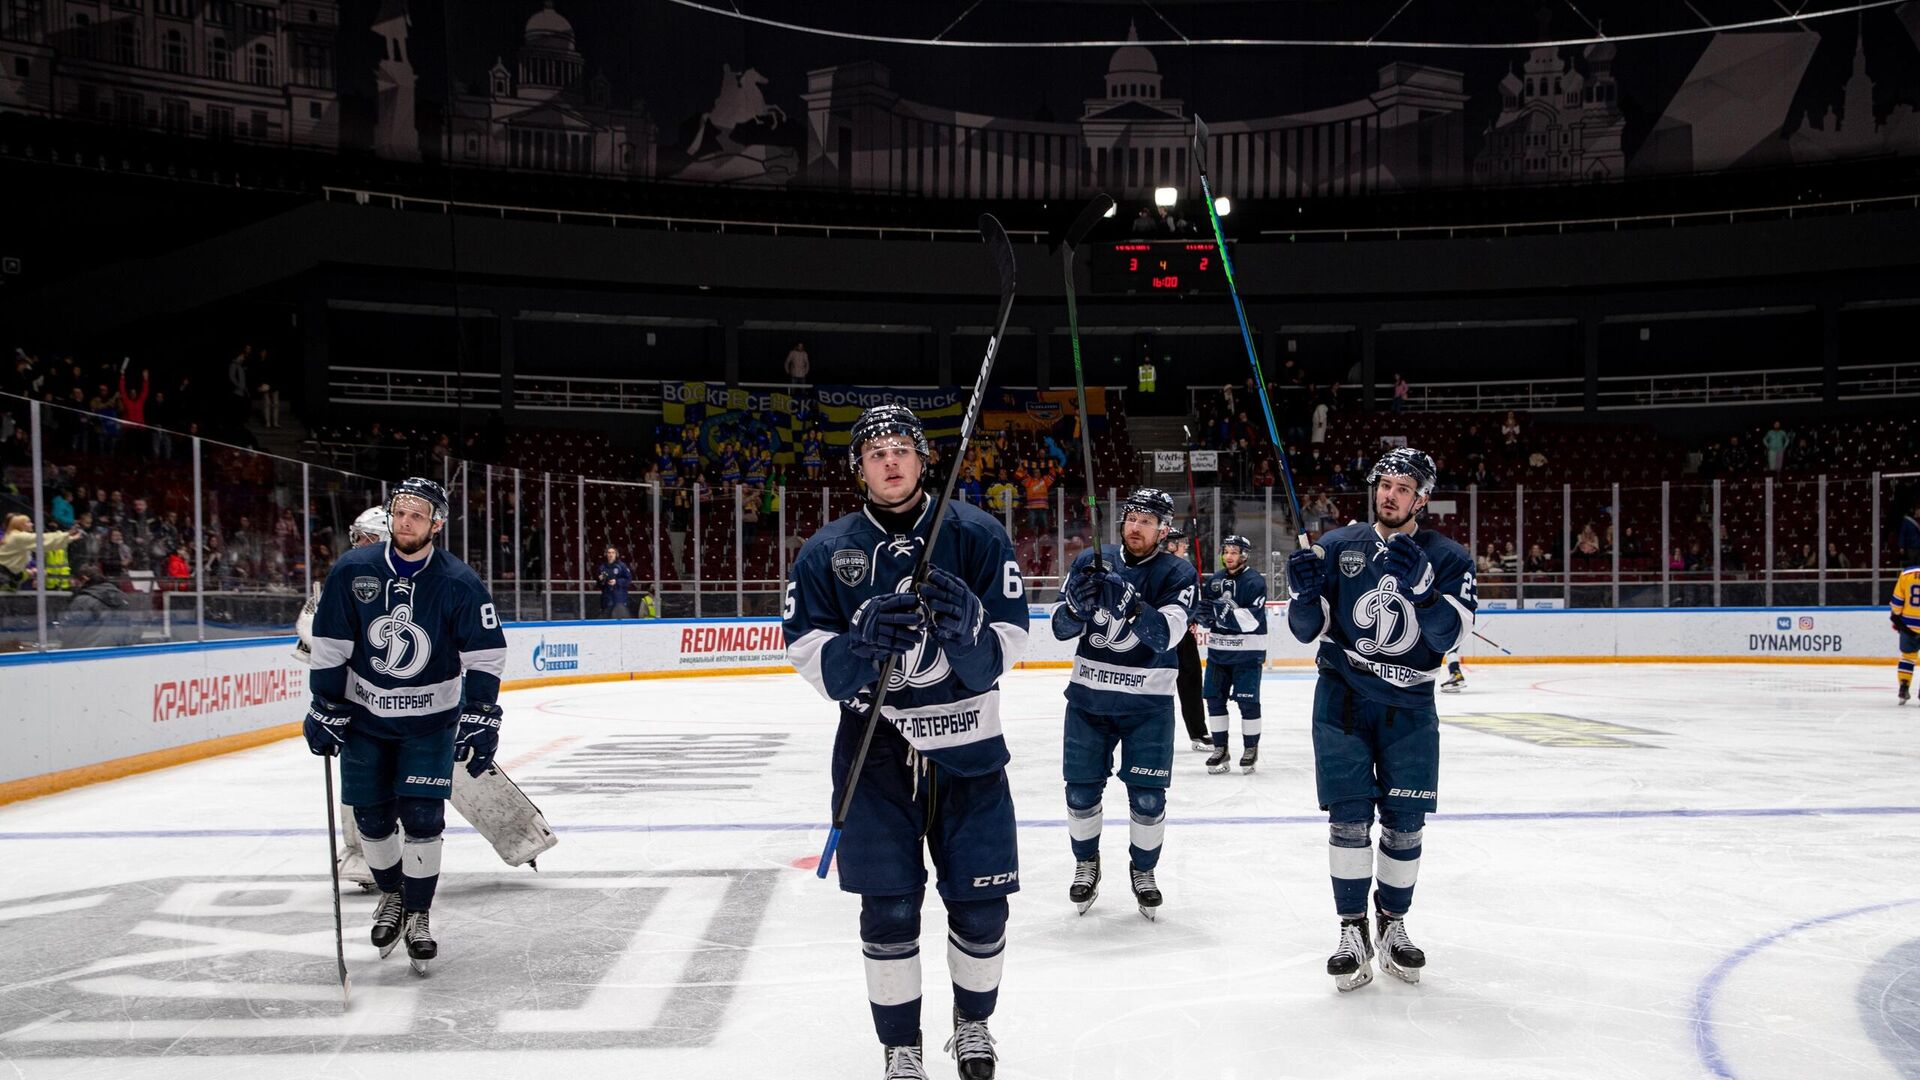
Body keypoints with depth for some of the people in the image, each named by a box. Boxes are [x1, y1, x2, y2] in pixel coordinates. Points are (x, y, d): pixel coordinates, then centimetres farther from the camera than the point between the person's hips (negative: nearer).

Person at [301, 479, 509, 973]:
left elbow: (485, 655, -9)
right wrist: (326, 709, -2)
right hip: (364, 715, 2)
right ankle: (391, 894, 33)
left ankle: (418, 915, 10)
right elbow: (328, 645, -1)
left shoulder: (459, 583, -14)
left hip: (431, 719, -2)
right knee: (371, 817, 8)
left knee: (422, 817, -7)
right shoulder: (352, 571, -9)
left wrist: (480, 720, -12)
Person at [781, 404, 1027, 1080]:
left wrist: (967, 630, -30)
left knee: (981, 906, 7)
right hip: (875, 748, 0)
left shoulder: (977, 535, -3)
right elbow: (807, 652, -6)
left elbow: (1010, 643, -8)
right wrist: (860, 645, -27)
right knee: (888, 909, 2)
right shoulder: (827, 551, 1)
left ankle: (972, 1021, 36)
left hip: (967, 748, 0)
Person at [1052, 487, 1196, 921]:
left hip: (1147, 702, -2)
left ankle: (1143, 869, 24)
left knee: (1147, 795, 0)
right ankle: (1086, 864, 30)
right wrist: (1079, 602, -27)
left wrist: (1131, 604, -40)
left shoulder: (1178, 574, -7)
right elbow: (1062, 628, -5)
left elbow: (1165, 636, -23)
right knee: (1081, 789, 6)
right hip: (1088, 696, 2)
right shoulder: (1092, 561, -1)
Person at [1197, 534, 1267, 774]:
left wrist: (1224, 611, -29)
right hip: (1218, 649, 6)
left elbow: (1252, 619, -20)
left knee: (1248, 701, 0)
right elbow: (1206, 614, 12)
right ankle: (1220, 748, 16)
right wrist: (1205, 614, -11)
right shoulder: (1214, 580, 9)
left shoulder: (1255, 581, -10)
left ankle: (1251, 748, 15)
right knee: (1214, 698, 5)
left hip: (1247, 651, -5)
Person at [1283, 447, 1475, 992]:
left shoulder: (1448, 559, -1)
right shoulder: (1338, 546, 2)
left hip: (1409, 708, 0)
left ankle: (1393, 924, 24)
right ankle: (1353, 931, 9)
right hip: (1342, 699, 0)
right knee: (1349, 818, -3)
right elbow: (1307, 627, 1)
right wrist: (1305, 592, -19)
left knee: (1404, 822, 4)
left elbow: (1451, 634, -15)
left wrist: (1416, 585, -30)